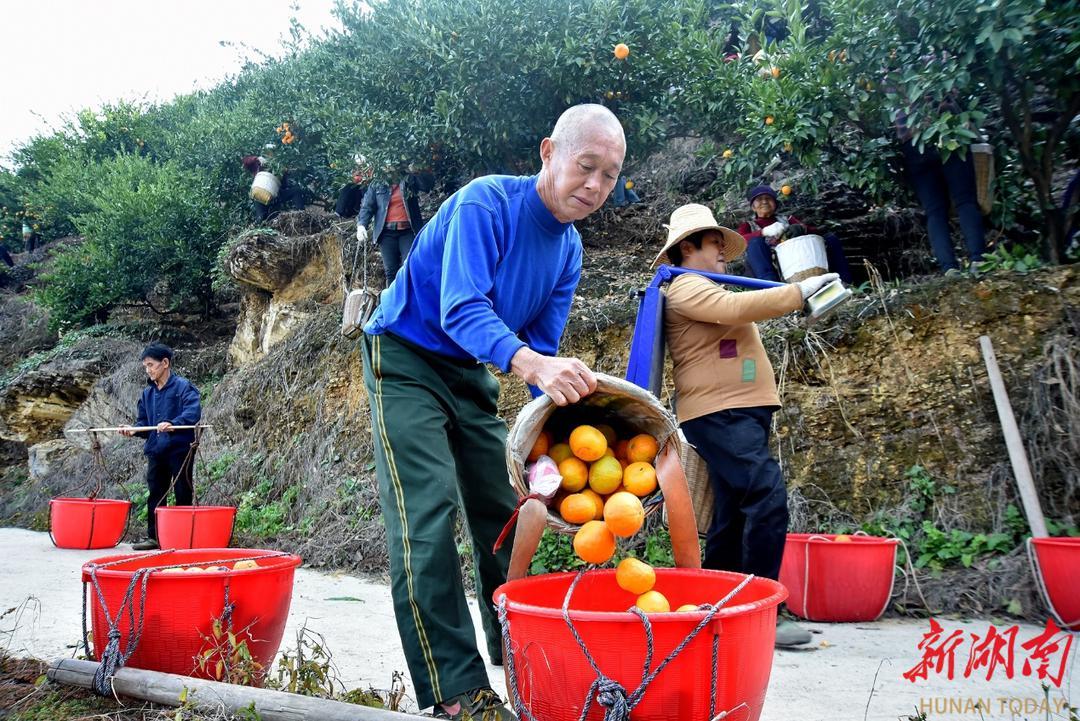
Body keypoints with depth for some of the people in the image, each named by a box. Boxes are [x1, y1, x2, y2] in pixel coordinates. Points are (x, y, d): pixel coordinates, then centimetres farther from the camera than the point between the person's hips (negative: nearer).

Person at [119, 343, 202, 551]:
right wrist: (133, 429, -2)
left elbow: (193, 412, -22)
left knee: (183, 495, 2)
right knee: (155, 495, 11)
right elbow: (144, 422, 18)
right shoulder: (147, 393, 14)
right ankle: (153, 536, 20)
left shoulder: (183, 386, -7)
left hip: (179, 450, -7)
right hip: (155, 450, 7)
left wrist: (173, 424, -35)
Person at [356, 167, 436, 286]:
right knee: (391, 271, -1)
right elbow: (367, 207, 4)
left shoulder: (410, 182, 12)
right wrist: (361, 225, -12)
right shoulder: (377, 186, 10)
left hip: (408, 232, 0)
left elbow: (428, 182, 0)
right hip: (387, 233, 1)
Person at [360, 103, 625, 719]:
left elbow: (543, 344, -1)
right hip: (406, 358, -7)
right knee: (428, 517, -18)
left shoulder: (569, 249, 0)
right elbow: (461, 308, -36)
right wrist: (530, 364, -53)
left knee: (503, 511, 8)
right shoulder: (486, 202, -23)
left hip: (472, 372, 8)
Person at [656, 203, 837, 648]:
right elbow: (735, 308, -23)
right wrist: (799, 292, -18)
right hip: (719, 413, -11)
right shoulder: (687, 288, -6)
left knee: (733, 514, 10)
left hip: (739, 414, 11)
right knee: (768, 497, -23)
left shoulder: (708, 290, 27)